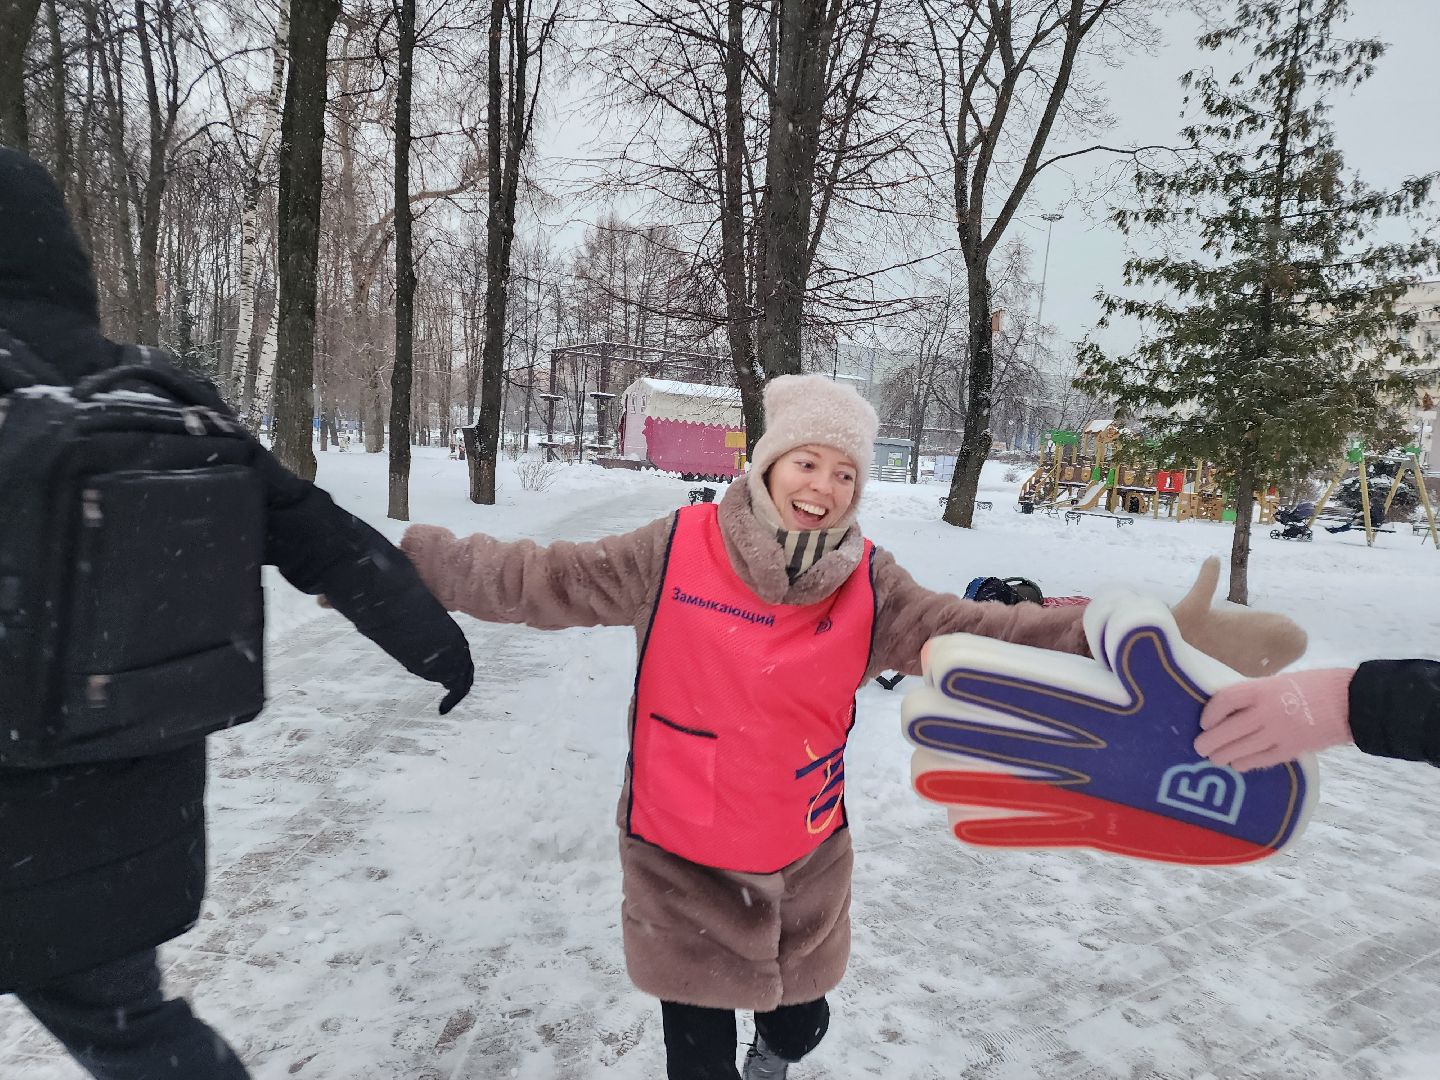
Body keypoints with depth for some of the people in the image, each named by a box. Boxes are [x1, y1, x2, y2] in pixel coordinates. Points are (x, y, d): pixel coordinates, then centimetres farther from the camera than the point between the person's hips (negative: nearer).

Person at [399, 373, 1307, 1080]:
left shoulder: (867, 586, -10)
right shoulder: (677, 553, -17)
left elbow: (974, 633, -17)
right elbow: (543, 580, -13)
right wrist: (406, 559, -20)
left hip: (807, 866, 3)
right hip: (683, 866, -2)